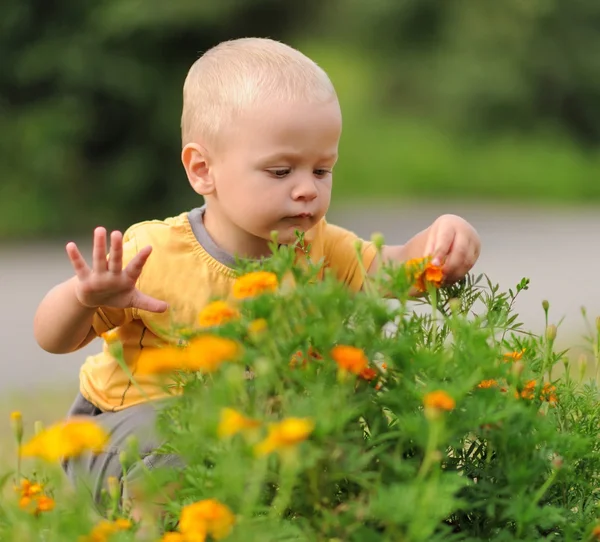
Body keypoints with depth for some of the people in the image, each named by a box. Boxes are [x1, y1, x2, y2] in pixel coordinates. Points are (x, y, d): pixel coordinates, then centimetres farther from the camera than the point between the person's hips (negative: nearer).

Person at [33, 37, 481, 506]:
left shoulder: (319, 250, -5)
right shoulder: (152, 257, -17)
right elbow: (54, 340, -8)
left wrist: (443, 239, -39)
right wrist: (85, 298, -32)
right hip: (128, 425, -5)